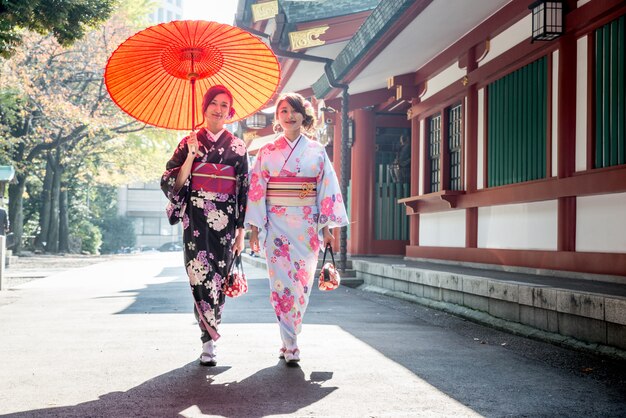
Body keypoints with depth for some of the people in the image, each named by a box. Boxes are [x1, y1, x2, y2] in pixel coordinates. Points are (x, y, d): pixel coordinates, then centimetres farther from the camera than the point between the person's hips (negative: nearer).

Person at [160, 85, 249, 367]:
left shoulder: (238, 147, 10)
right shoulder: (189, 143, 8)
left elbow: (244, 190, 8)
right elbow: (173, 183, 2)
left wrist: (241, 231, 3)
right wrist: (191, 156, -11)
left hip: (225, 219, 1)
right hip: (196, 218, -1)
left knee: (219, 279, 1)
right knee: (201, 277, -10)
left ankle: (209, 336, 18)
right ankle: (209, 340, -2)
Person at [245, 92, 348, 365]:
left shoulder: (317, 151, 7)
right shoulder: (267, 152, 6)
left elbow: (328, 188, 4)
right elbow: (256, 189, 4)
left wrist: (328, 227, -2)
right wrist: (254, 227, -2)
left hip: (308, 227, 1)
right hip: (277, 225, -1)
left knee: (302, 283, 4)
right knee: (282, 283, -6)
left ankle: (288, 339, 19)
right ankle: (290, 345, 0)